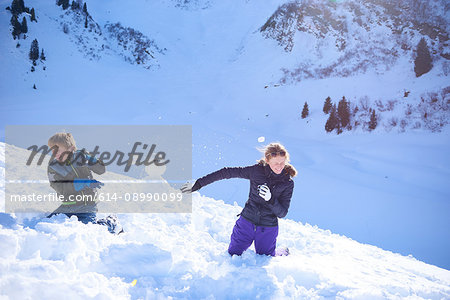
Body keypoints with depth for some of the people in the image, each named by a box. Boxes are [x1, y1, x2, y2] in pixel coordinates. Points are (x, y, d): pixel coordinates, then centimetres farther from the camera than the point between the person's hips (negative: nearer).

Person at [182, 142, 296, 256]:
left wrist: (270, 199, -29)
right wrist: (199, 184, -13)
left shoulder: (288, 183, -8)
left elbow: (282, 213, -10)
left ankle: (283, 253, 42)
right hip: (247, 221, 1)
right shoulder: (256, 171, -12)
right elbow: (226, 173, -11)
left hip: (267, 229, 0)